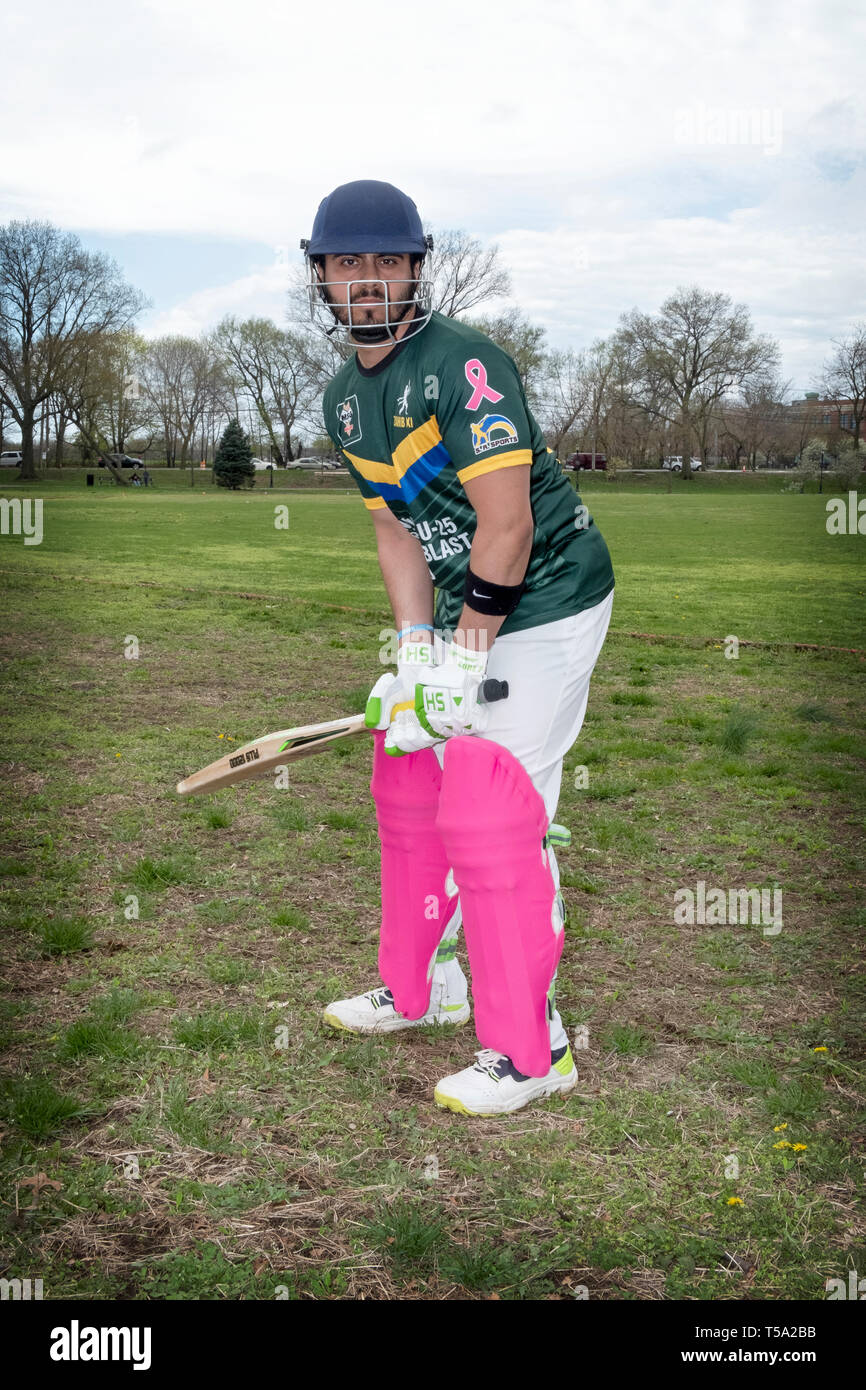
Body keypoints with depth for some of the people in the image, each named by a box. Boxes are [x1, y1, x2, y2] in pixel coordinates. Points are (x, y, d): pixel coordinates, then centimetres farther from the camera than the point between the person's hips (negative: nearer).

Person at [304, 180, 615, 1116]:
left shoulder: (464, 363, -20)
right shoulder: (344, 398, 7)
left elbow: (507, 523, -24)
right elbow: (395, 527, 9)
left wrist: (464, 656, -20)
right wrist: (414, 652, -2)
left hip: (549, 601, -9)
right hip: (465, 602, 9)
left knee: (488, 815, -12)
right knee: (407, 782, 14)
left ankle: (529, 1051, 2)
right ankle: (421, 989, 33)